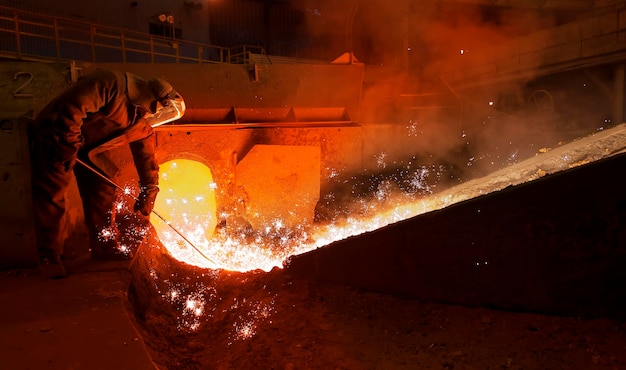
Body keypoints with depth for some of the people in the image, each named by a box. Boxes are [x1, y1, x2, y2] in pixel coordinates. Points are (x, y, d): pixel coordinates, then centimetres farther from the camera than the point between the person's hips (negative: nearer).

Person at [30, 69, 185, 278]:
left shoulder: (143, 124, -5)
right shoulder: (112, 84, -31)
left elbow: (147, 159, 0)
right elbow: (72, 106, -35)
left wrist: (147, 196, -1)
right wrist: (69, 145, -29)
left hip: (90, 146, 8)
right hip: (56, 136, -7)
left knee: (103, 191, 3)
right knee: (52, 195, -8)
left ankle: (104, 247, 14)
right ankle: (49, 256, 1)